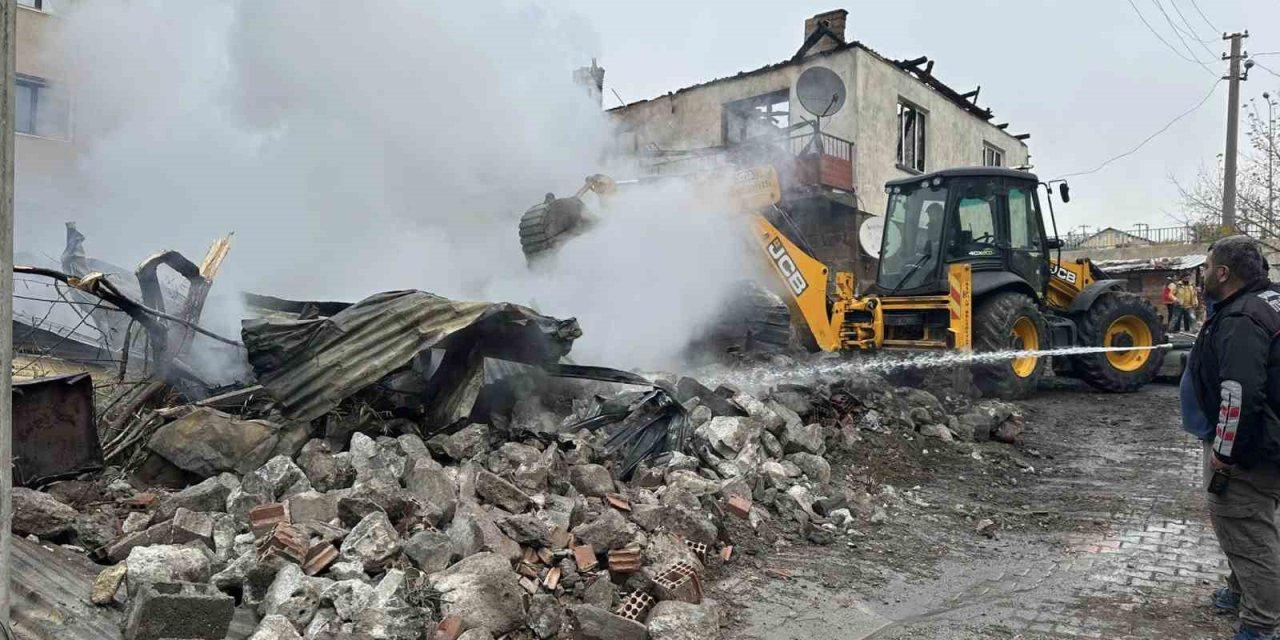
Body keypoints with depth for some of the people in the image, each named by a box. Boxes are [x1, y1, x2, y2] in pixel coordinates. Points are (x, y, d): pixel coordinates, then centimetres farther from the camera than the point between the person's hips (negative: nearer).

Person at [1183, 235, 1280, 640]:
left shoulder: (1242, 320, -24)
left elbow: (1240, 396, -30)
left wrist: (1224, 454, -23)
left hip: (1246, 451, -11)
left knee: (1245, 531, -2)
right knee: (1234, 522, 24)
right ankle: (1242, 591, 40)